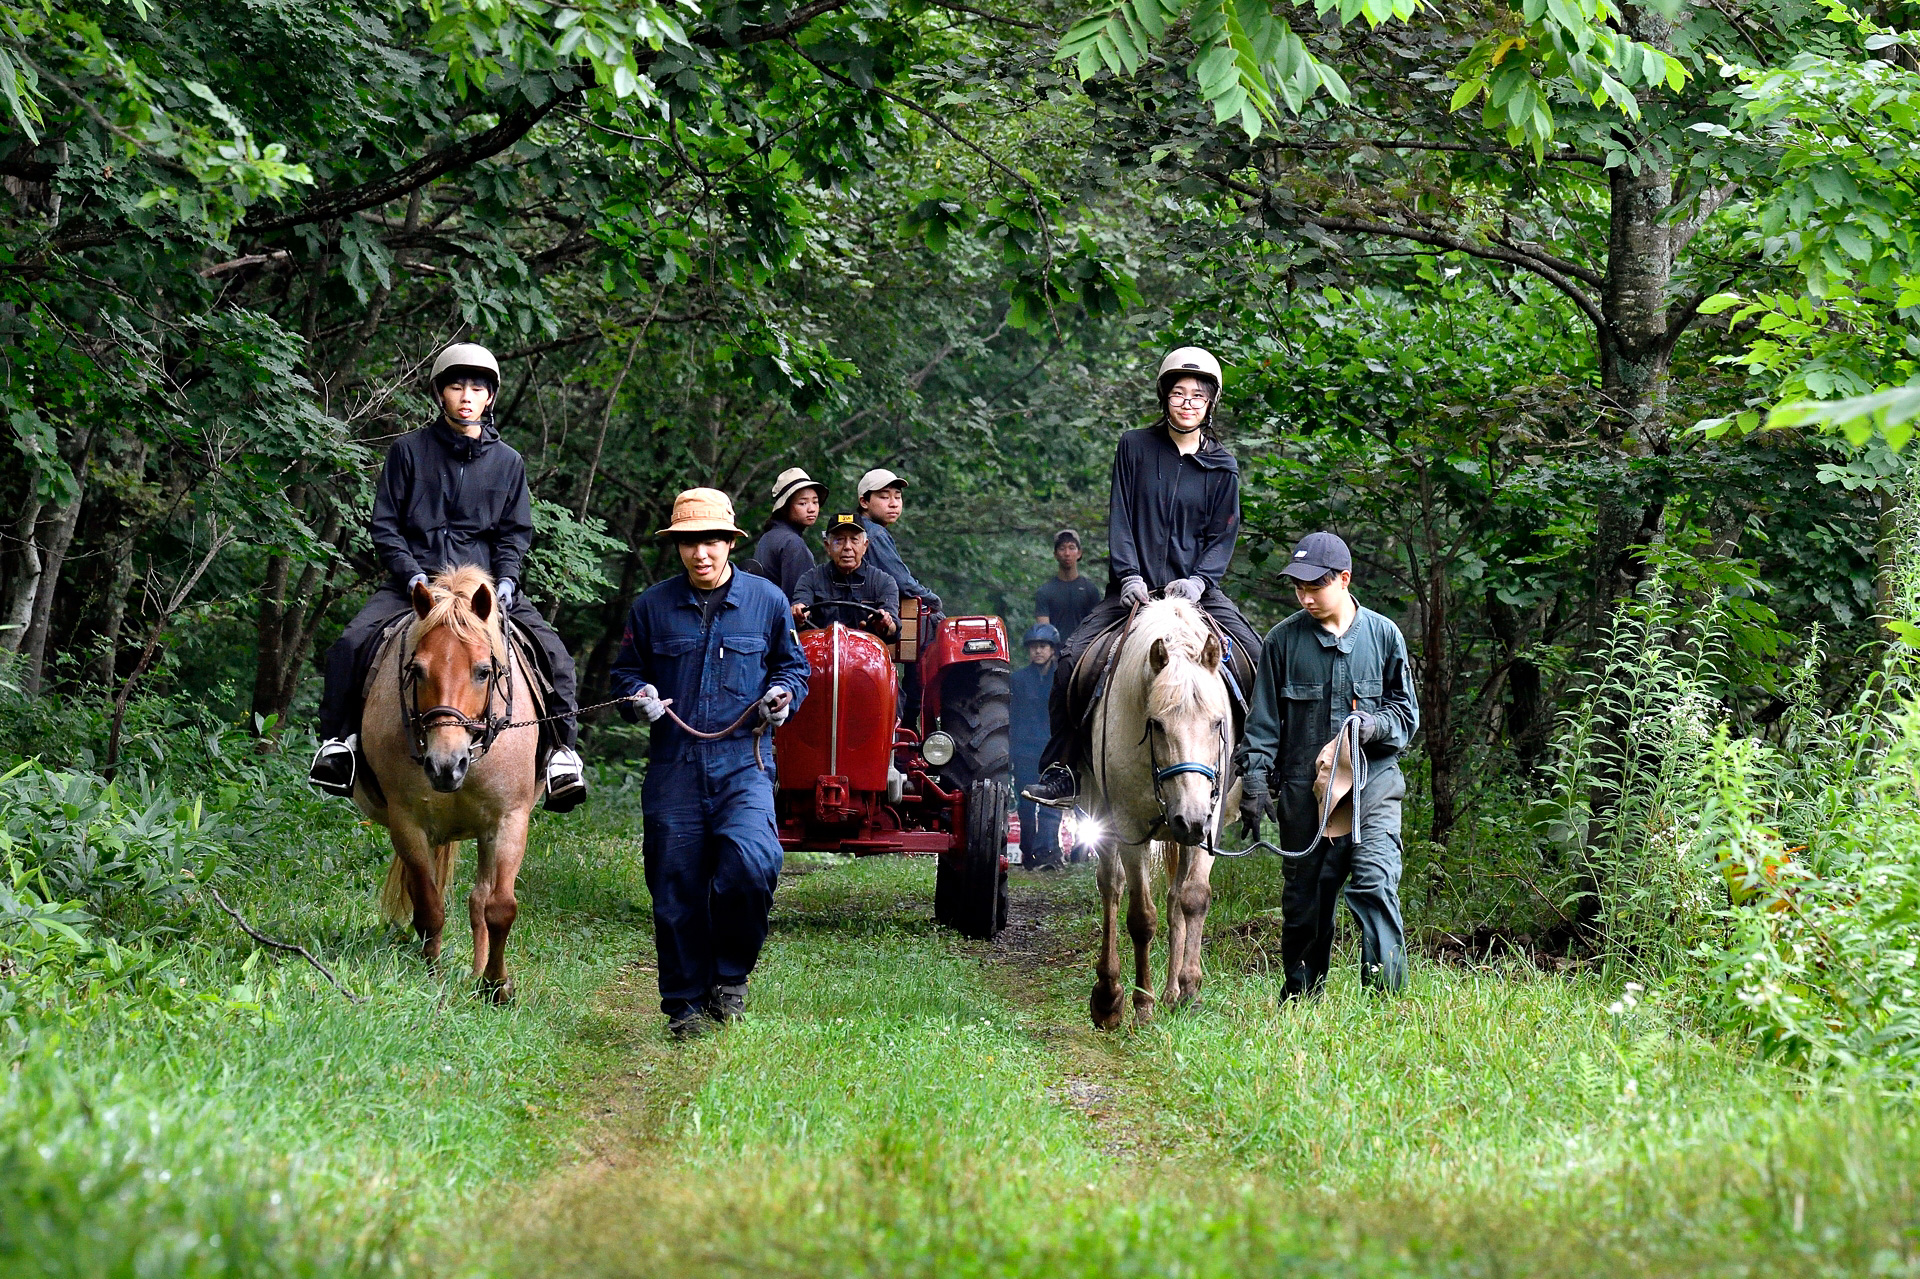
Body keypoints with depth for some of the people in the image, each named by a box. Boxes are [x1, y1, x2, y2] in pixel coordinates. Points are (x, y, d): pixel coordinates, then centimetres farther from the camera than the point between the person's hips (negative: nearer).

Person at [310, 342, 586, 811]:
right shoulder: (410, 450, 5)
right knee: (351, 643, -24)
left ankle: (561, 750, -11)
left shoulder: (507, 462, 11)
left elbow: (516, 535, 13)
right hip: (415, 577, -1)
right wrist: (413, 577, -11)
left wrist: (505, 581, -7)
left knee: (552, 651, -19)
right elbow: (384, 526, 5)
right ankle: (337, 739, -10)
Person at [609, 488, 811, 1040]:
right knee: (676, 892, 2)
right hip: (673, 767, 1)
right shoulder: (652, 606, 6)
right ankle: (686, 1005, 16)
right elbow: (626, 670, 18)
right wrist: (638, 697, -4)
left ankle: (731, 975, 0)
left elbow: (792, 664, 19)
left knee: (749, 863, -24)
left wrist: (784, 694, -2)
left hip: (743, 763, -1)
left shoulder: (767, 601, 5)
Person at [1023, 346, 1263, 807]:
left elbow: (1222, 537, 5)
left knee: (1259, 659, -20)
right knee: (1072, 660, -18)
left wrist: (1198, 581, -13)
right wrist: (1128, 576, -11)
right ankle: (1060, 767, -9)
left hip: (1196, 590, 0)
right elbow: (1120, 519, 3)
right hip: (1137, 588, 0)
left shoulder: (1222, 467, 6)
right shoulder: (1135, 447, 6)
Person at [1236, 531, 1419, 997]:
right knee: (1304, 900, 8)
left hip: (1373, 786, -1)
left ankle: (1387, 993, -18)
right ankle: (1301, 1001, 20)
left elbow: (1407, 713, 10)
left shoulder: (1383, 635, 4)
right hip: (1304, 792, 1)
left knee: (1375, 883, -17)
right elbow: (1263, 722, 7)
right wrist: (1254, 782, -3)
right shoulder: (1284, 640, 4)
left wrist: (1375, 724, -11)